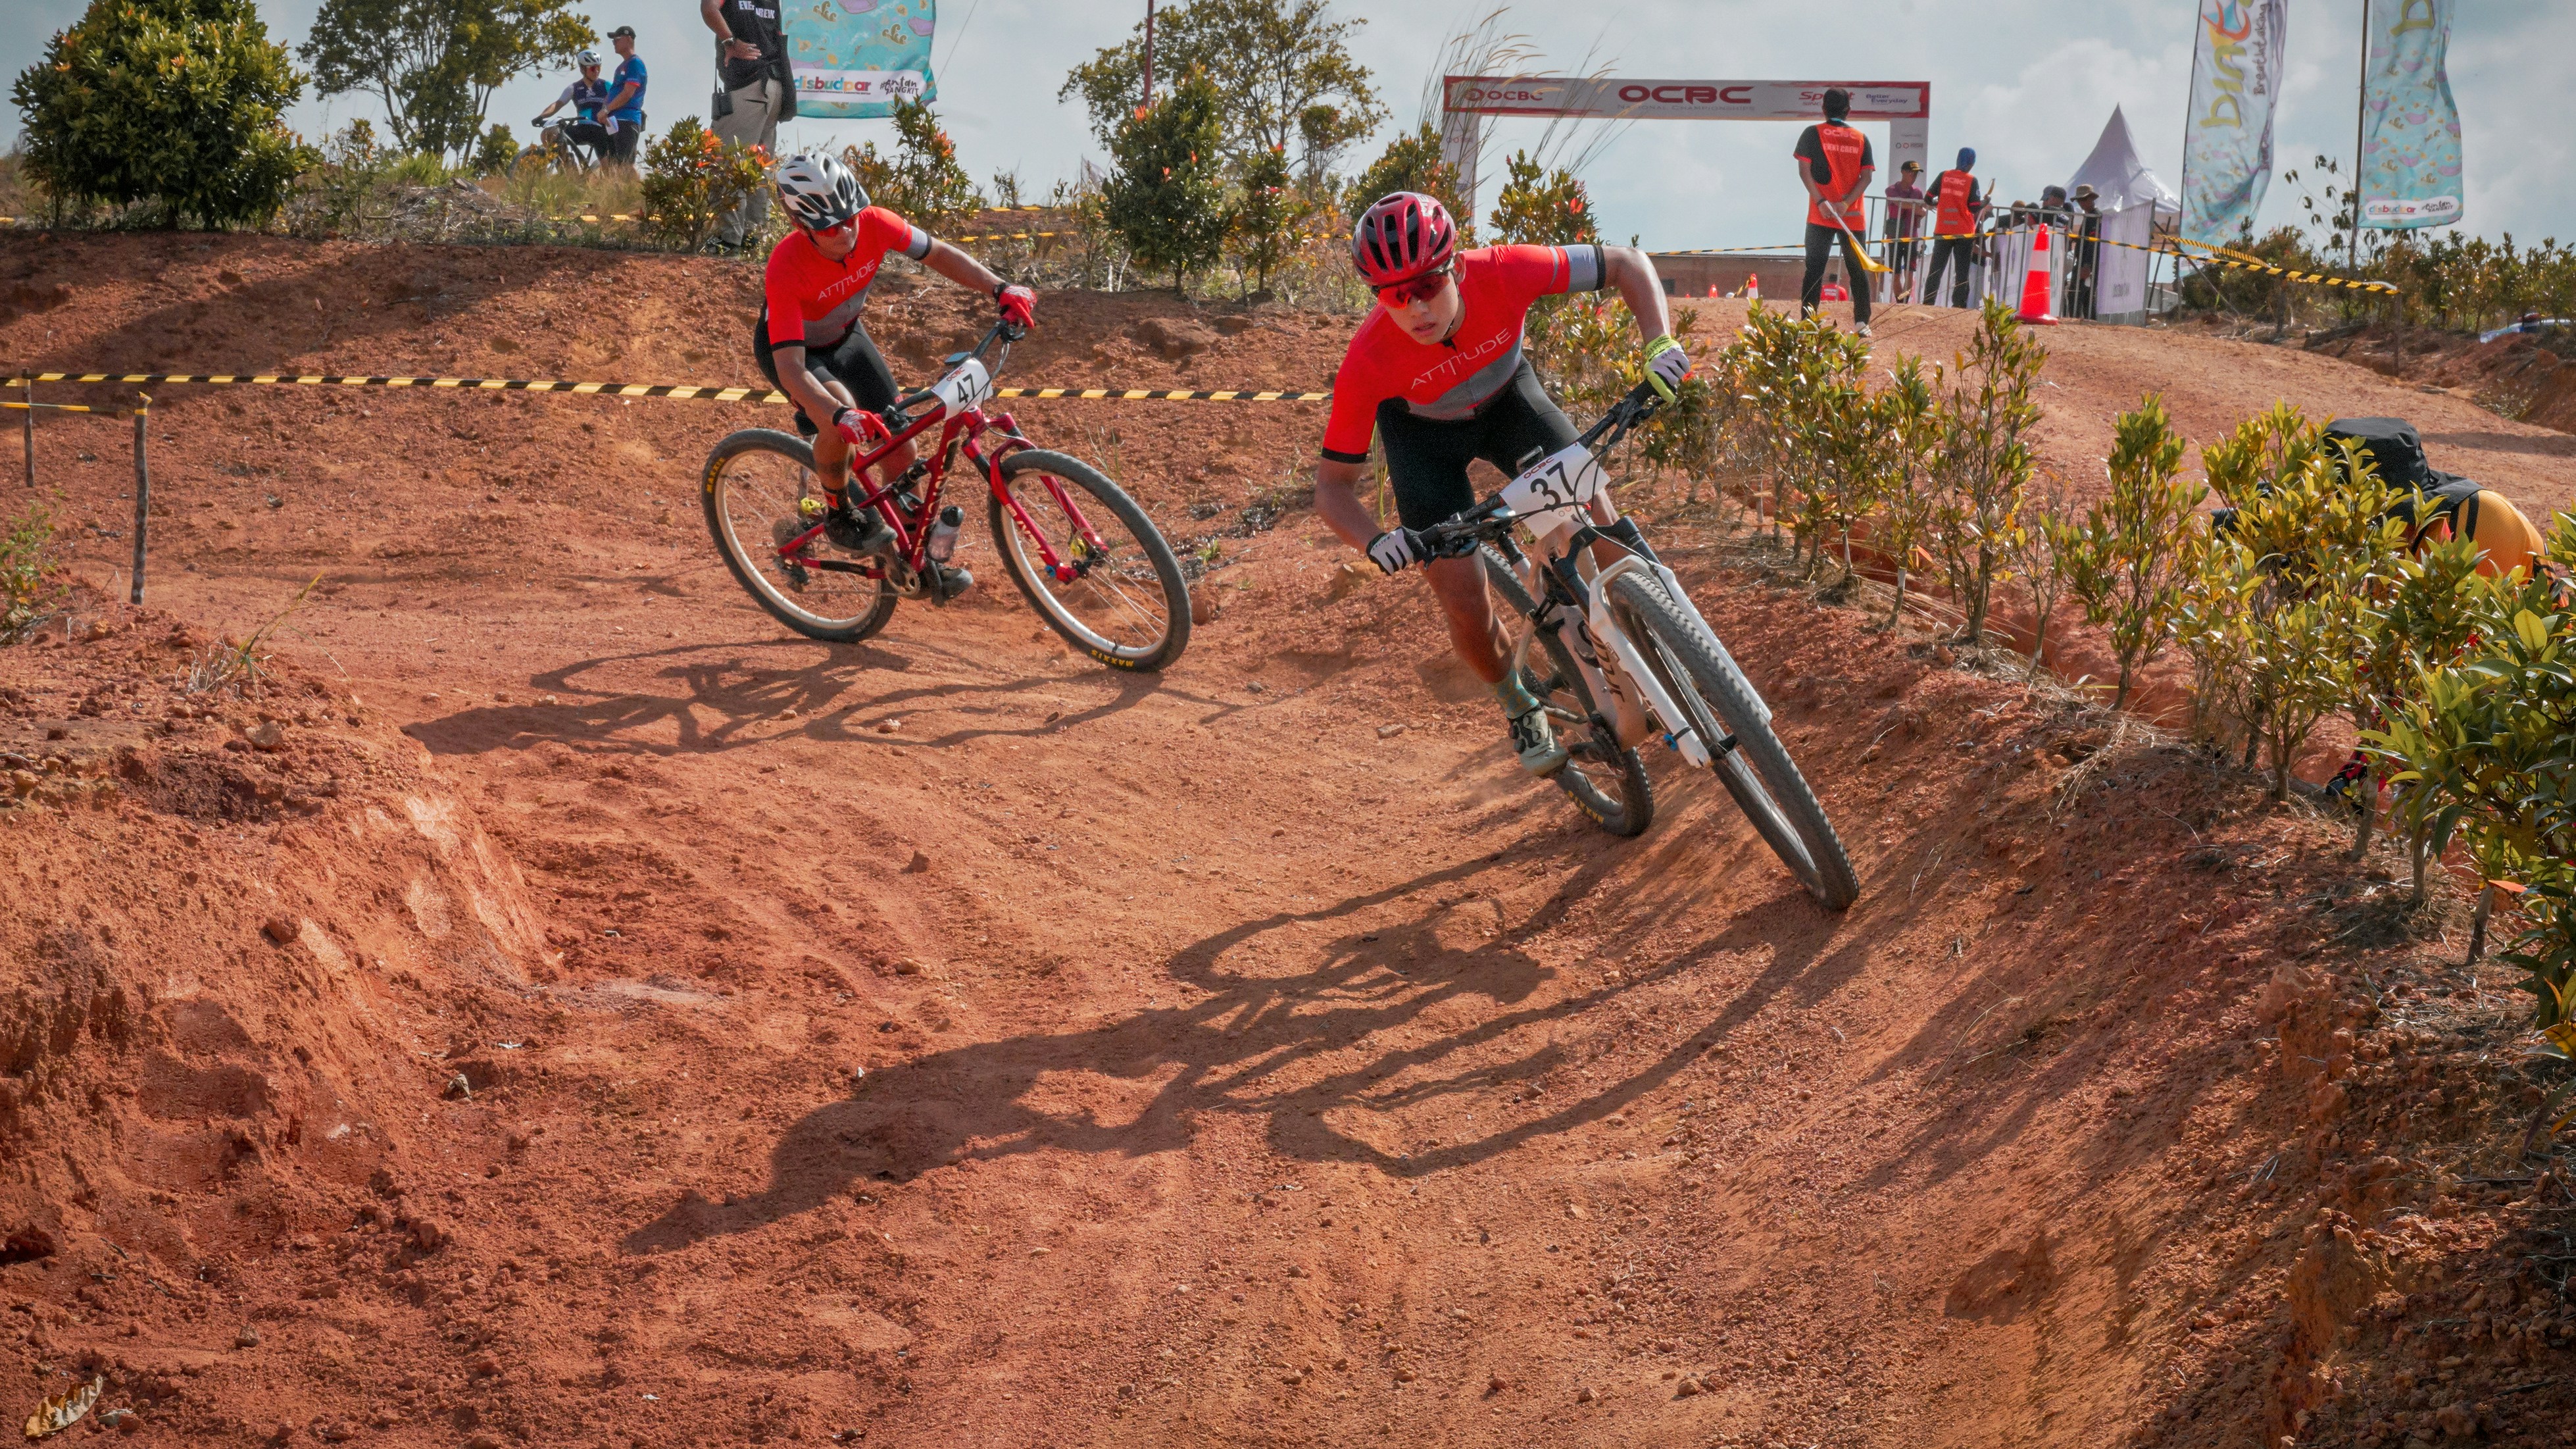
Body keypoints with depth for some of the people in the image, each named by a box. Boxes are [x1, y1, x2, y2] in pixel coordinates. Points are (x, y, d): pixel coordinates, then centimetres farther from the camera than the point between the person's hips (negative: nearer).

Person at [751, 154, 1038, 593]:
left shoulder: (873, 224, -29)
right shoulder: (786, 266, -40)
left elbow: (938, 254, -10)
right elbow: (790, 368, -44)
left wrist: (1000, 290, -24)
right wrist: (839, 416, -59)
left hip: (845, 337, 5)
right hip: (788, 347, -5)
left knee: (899, 444, -2)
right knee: (840, 416, -35)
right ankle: (838, 515, -9)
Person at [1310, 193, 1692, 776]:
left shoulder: (1503, 274, -36)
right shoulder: (1367, 361, -37)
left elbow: (1627, 264, -23)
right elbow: (1333, 484, -27)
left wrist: (1660, 343, -40)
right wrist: (1376, 543, -47)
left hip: (1505, 395, 1)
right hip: (1422, 429, -1)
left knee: (1583, 500, -26)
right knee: (1466, 605, -9)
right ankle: (1518, 706, 22)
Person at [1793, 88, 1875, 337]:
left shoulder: (1812, 134, 1)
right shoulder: (1861, 139, 7)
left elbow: (1804, 170, -7)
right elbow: (1866, 177, -1)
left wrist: (1821, 202, -11)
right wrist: (1846, 203, -9)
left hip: (1820, 215, -2)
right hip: (1853, 216, 2)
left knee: (1814, 270, -1)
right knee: (1857, 270, 9)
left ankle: (1807, 322, -9)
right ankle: (1862, 323, 6)